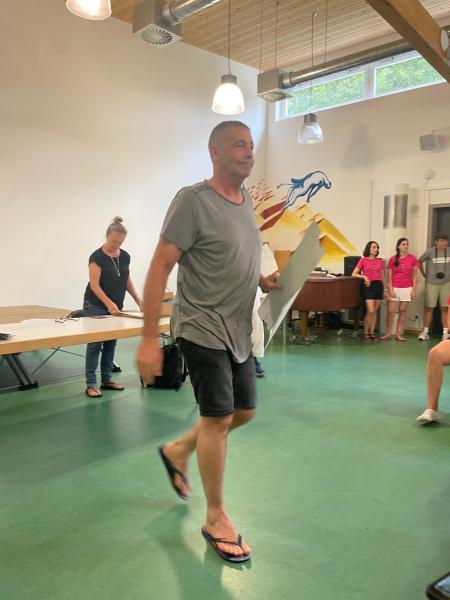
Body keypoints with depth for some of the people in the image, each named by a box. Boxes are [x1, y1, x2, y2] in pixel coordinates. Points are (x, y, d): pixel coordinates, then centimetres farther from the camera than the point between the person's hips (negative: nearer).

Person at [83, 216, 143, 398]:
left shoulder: (125, 256, 4)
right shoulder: (97, 256, -15)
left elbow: (127, 280, 13)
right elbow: (94, 285, -18)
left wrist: (137, 298, 2)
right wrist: (108, 303, -28)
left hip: (116, 307, 6)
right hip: (96, 307, -6)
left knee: (111, 343, 10)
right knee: (95, 344, -5)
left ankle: (107, 380, 19)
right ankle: (90, 384, 0)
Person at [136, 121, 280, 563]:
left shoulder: (246, 201, 10)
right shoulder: (193, 200, -14)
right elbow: (159, 267, -18)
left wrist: (263, 281, 3)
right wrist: (149, 339, -22)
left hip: (238, 331, 8)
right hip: (203, 329, -8)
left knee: (243, 412, 15)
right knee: (218, 418, -1)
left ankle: (176, 451, 39)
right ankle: (216, 519, 20)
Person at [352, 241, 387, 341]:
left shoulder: (380, 261, 11)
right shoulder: (363, 260, 1)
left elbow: (382, 276, 17)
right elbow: (354, 274, -1)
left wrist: (384, 289, 13)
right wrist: (364, 277, -15)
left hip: (378, 286, 4)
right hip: (368, 286, -4)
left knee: (375, 311, 7)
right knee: (370, 311, -12)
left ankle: (372, 333, 15)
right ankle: (365, 333, 1)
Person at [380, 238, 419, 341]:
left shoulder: (412, 258, 2)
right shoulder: (392, 259, 1)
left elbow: (414, 275, 4)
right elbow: (389, 276, 2)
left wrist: (413, 289, -1)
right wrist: (390, 289, -7)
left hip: (407, 288, 1)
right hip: (394, 288, -1)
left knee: (402, 311, 5)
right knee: (390, 311, -3)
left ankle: (399, 334, 11)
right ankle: (388, 333, 8)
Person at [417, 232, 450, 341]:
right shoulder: (430, 251, -6)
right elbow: (420, 261, 5)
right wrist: (424, 274, 4)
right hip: (431, 283, -1)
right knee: (429, 307, 3)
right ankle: (425, 332, 10)